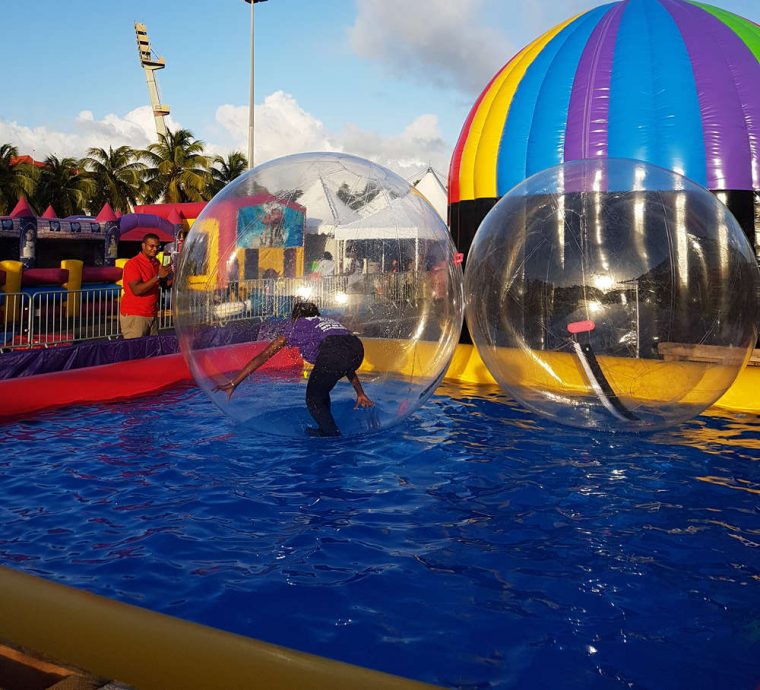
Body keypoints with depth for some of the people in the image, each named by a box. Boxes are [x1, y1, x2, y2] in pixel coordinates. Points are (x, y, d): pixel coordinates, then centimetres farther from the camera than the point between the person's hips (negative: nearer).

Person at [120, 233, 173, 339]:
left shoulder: (156, 263, 11)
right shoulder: (133, 264, -10)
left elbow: (164, 284, 17)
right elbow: (136, 290, -21)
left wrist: (173, 276, -3)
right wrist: (158, 276, -22)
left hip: (152, 314, 6)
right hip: (134, 316, -6)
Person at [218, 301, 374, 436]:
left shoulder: (295, 326, 28)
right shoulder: (326, 322, 41)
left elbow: (263, 356, 27)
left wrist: (233, 384, 29)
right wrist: (360, 394, 45)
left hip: (333, 352, -6)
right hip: (357, 348, 6)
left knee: (313, 400, 15)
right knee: (320, 391, 29)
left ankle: (334, 436, 20)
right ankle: (325, 429, 39)